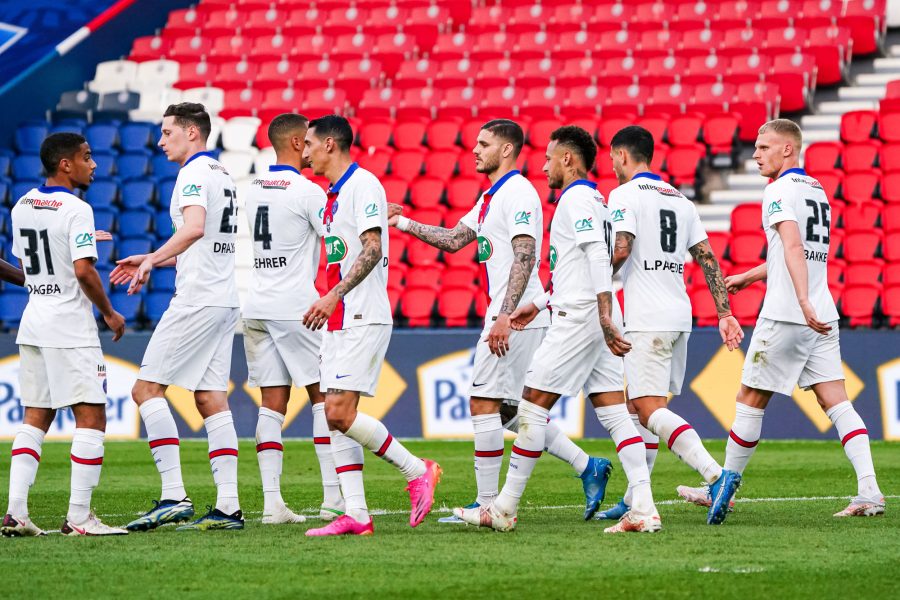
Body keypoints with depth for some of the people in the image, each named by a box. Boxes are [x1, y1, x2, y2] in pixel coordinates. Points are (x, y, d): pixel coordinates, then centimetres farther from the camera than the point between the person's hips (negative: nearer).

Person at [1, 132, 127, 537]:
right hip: (69, 327, -8)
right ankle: (78, 516, -5)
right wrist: (110, 314, -8)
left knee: (35, 417, 11)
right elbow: (84, 271, -21)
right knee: (91, 416, -2)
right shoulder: (76, 210, -14)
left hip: (32, 323, 8)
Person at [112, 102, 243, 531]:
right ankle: (228, 507, 3)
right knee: (211, 400, 8)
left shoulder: (194, 173, -10)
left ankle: (173, 496, -14)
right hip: (224, 302, 10)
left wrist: (151, 259, -28)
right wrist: (152, 260, 29)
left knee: (147, 389, -7)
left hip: (197, 301, -10)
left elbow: (194, 227, -28)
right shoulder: (221, 175, 21)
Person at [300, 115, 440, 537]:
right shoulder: (334, 195, 19)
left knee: (340, 412, -15)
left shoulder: (363, 185, -10)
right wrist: (326, 305, 21)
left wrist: (334, 296, -26)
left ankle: (417, 471, -2)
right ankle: (355, 515, 2)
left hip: (363, 319, -10)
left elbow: (373, 250, -19)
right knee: (336, 415, 3)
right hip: (340, 323, 10)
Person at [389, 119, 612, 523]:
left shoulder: (517, 193, -12)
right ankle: (587, 467, 11)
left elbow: (525, 257, -21)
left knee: (484, 403, -8)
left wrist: (504, 317, -27)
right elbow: (453, 239, 23)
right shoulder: (491, 197, 19)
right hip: (515, 317, 10)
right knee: (507, 408, 11)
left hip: (516, 317, -10)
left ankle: (487, 504, -5)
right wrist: (402, 223, 18)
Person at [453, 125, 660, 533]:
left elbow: (598, 255, -22)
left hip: (577, 318, -10)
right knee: (614, 413, 3)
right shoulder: (592, 199, 21)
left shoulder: (575, 199, -9)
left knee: (533, 406, -3)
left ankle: (505, 509, 1)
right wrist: (539, 304, 31)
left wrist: (604, 311, -28)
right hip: (595, 321, 10)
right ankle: (644, 508, -6)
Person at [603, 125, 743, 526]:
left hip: (647, 321, -8)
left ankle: (716, 475, -30)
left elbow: (620, 251, -18)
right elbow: (708, 259, 14)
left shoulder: (624, 195, -5)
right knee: (638, 405, 15)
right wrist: (724, 313, 13)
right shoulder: (679, 199, 18)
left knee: (650, 410, -13)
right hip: (680, 316, 8)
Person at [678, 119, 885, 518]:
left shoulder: (779, 191, -8)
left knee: (750, 401, 4)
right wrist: (747, 277, 36)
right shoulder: (817, 191, 19)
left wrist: (804, 303, -34)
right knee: (836, 402, -1)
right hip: (823, 316, 8)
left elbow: (793, 249, -23)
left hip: (786, 316, -8)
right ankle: (869, 490, -14)